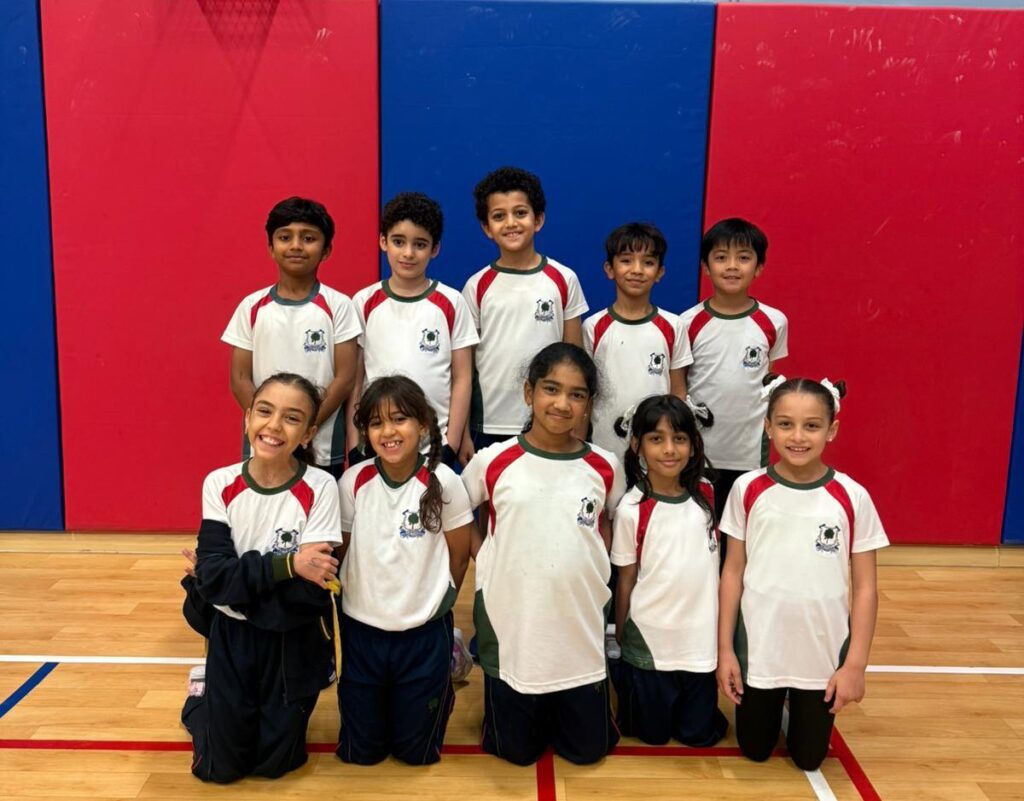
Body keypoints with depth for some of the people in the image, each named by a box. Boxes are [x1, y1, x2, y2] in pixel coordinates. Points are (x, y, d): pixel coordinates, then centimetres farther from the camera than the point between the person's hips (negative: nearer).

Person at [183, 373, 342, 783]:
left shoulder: (320, 488, -19)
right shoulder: (219, 484, -11)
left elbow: (311, 592, -22)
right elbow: (212, 576, -20)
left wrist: (236, 577, -18)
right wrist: (287, 565, -29)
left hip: (294, 642, -1)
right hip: (233, 635, 1)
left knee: (275, 762, 12)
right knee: (220, 766, 11)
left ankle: (267, 715, 43)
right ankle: (202, 698, 40)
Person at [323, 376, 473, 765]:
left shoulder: (443, 482, -14)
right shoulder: (353, 482, -11)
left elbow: (459, 557, -2)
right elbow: (338, 551, 1)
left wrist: (431, 603, 8)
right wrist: (368, 599, 5)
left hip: (425, 633, -1)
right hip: (362, 629, 2)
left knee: (417, 752, 12)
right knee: (359, 752, 15)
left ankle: (440, 694, 39)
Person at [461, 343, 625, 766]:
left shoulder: (605, 468, -4)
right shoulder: (493, 462, -9)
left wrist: (593, 572, 1)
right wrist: (486, 562, -3)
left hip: (580, 627, 1)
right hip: (511, 625, -1)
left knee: (587, 748, 14)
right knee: (516, 750, 14)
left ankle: (564, 709, 42)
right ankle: (517, 711, 44)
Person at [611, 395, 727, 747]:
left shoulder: (706, 494, -5)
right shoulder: (631, 508, -16)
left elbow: (717, 561, 7)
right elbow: (626, 579, -6)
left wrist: (721, 632, 7)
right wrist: (619, 640, 2)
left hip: (700, 639, 3)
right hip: (649, 641, -3)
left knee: (700, 733, 16)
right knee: (653, 734, 15)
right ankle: (623, 678, 38)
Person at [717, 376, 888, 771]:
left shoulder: (852, 498, -11)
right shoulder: (748, 489, -9)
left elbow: (865, 588, -5)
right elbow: (733, 572, -2)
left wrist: (855, 664, -7)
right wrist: (725, 648, -3)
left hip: (823, 653, 0)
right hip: (758, 648, 0)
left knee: (809, 758, 16)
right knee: (755, 750, 18)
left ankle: (803, 706, 45)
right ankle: (772, 704, 47)